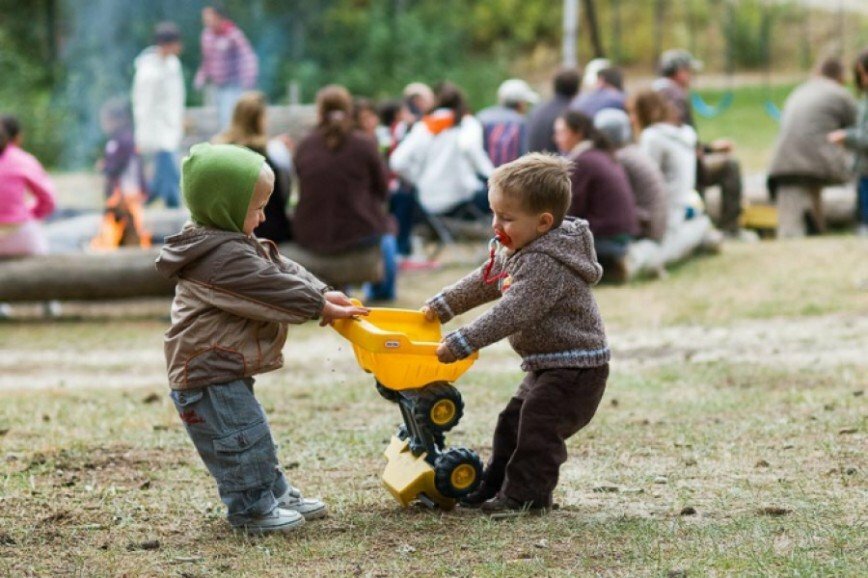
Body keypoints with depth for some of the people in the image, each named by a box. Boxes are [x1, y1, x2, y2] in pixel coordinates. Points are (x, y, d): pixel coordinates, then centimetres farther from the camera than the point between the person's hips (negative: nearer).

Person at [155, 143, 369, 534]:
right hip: (208, 374, -11)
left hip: (225, 370, 11)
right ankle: (252, 509, 5)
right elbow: (273, 289, -21)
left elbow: (280, 268, 14)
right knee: (242, 439, -5)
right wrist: (320, 307, -12)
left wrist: (322, 293, 4)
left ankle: (275, 495, 31)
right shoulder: (223, 258, -23)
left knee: (254, 437, 20)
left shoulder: (233, 246, 14)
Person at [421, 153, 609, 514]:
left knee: (538, 426, -12)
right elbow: (483, 282, 21)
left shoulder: (546, 265, -27)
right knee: (513, 423, 16)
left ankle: (526, 494, -3)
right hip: (548, 366, 11)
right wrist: (441, 307, 20)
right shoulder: (519, 253, 7)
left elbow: (510, 314, -34)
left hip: (575, 369, -11)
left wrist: (461, 344, -35)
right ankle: (494, 487, 25)